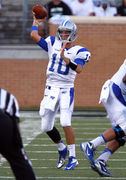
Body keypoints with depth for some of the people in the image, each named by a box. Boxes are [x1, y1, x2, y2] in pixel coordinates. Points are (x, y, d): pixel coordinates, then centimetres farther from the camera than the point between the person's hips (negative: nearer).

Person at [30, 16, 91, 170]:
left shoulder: (78, 52, -3)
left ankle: (72, 158, -10)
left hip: (66, 89, -5)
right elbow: (34, 35, 1)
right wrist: (36, 21, 13)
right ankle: (62, 149, 30)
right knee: (46, 127, 6)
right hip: (51, 88, 5)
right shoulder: (53, 44, 8)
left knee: (65, 123, -19)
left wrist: (64, 57, -27)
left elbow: (78, 69, -20)